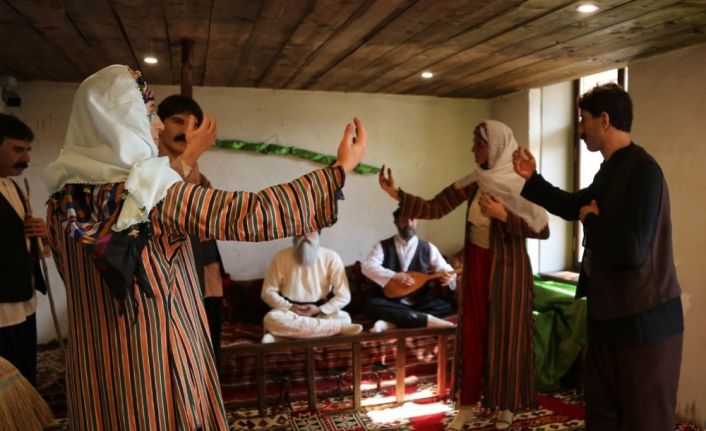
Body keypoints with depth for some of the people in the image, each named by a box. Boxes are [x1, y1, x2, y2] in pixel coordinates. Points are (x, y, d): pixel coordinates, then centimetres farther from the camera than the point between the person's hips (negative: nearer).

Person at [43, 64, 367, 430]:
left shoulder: (64, 197, -2)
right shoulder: (155, 194, -23)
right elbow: (252, 215, -28)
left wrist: (185, 160, 20)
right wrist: (341, 167, -21)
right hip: (158, 362, -7)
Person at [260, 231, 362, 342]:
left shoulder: (331, 257, -5)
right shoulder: (281, 257, -2)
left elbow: (344, 296, -6)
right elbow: (268, 292, 1)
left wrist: (319, 310, -19)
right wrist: (289, 307, -15)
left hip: (321, 312, -1)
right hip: (290, 311, 1)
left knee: (343, 318, -32)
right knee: (271, 319, -34)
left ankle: (281, 335, -31)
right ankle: (340, 327, -34)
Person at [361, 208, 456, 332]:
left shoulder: (428, 248, 11)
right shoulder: (383, 246, 5)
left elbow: (444, 268, 5)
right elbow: (367, 267, -8)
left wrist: (449, 275, -20)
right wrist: (394, 276, -20)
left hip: (420, 303, 2)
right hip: (391, 302, -1)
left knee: (447, 306, -25)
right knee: (372, 304, -33)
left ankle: (391, 323, -32)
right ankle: (428, 320, -38)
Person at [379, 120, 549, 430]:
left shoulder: (520, 183, -14)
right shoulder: (474, 181, 1)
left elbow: (542, 229, -14)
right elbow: (434, 208, -3)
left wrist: (504, 216, -24)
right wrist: (397, 194, -12)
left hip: (506, 268, -5)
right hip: (476, 264, 5)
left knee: (505, 335, 7)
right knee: (471, 333, 10)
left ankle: (506, 406, 27)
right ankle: (467, 405, 24)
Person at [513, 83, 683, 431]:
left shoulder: (642, 170, -22)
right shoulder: (611, 170, 8)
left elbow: (630, 250, -32)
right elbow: (573, 207, 24)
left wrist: (592, 220, -15)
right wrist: (531, 178, 16)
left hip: (643, 320, -10)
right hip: (609, 313, 10)